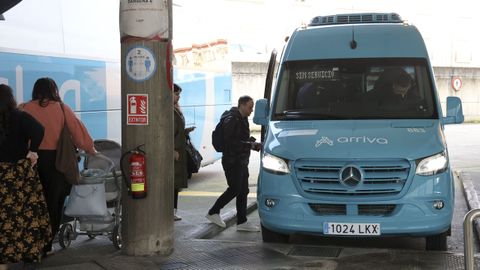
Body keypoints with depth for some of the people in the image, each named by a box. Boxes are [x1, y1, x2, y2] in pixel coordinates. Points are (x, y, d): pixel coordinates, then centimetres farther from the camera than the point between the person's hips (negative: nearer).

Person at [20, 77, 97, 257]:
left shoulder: (25, 109, -1)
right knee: (53, 202, 10)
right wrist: (90, 150, 11)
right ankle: (46, 245, 11)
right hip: (55, 159, -1)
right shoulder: (61, 108, -2)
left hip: (32, 159, 1)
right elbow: (78, 130, 0)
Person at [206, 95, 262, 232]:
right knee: (235, 189, -6)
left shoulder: (242, 119, 15)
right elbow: (231, 142, -23)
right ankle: (213, 212, 8)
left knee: (243, 191, 8)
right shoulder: (232, 120, -16)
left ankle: (242, 222, 11)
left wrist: (253, 143, 6)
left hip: (241, 161, 10)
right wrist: (251, 145, -21)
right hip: (232, 161, -10)